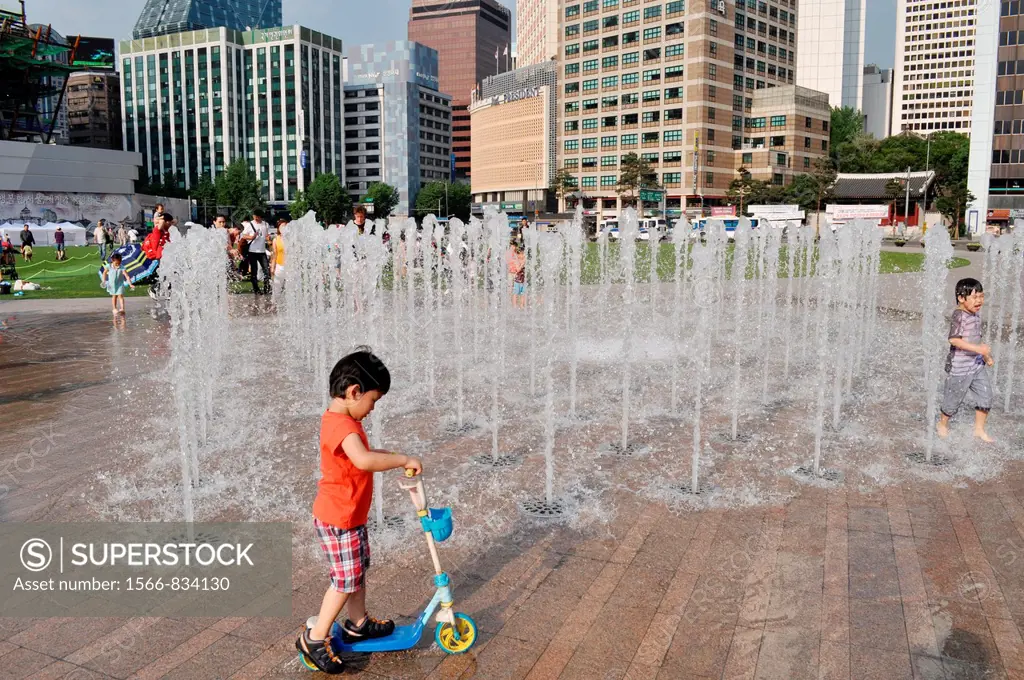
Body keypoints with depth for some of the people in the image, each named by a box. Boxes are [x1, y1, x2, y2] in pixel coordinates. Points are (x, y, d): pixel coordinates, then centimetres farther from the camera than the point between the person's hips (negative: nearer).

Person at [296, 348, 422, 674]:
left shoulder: (339, 420, 6)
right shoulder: (342, 424, -28)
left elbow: (362, 454, 23)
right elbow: (364, 460, -46)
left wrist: (388, 456, 10)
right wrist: (403, 460, -35)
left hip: (350, 515, 10)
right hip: (338, 519, -10)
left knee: (358, 569, 21)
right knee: (346, 579, 1)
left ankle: (358, 624, 36)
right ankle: (315, 638, 15)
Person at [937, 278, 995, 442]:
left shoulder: (976, 316, 9)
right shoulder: (959, 315, -18)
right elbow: (954, 339, -27)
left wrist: (985, 355, 13)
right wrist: (977, 348, -29)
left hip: (977, 364, 8)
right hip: (960, 366, -8)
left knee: (985, 396, 7)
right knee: (954, 398, 6)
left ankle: (979, 429, 22)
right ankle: (942, 424, 29)